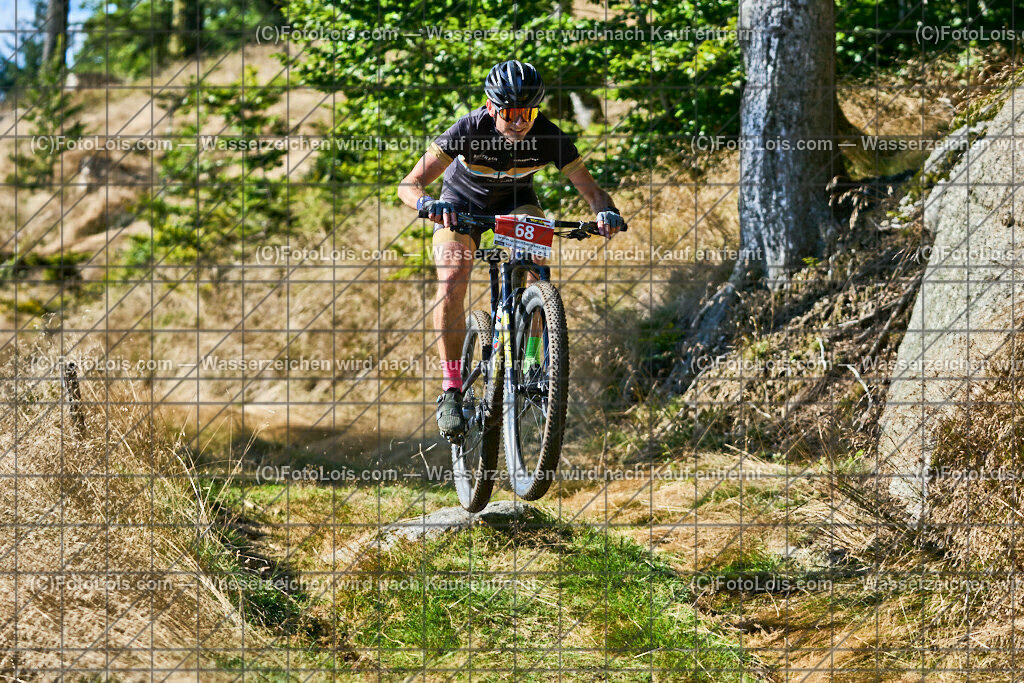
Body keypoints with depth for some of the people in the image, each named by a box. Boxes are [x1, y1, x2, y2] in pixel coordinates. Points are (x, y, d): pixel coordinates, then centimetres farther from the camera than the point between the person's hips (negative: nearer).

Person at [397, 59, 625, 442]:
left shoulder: (548, 137, -28)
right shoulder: (469, 130, -33)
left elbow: (589, 187, -24)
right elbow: (409, 185, -35)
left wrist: (605, 212, -47)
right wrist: (427, 204, -57)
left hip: (516, 202, 2)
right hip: (462, 204, -2)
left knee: (536, 262, -28)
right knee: (452, 284, -23)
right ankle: (451, 389, -14)